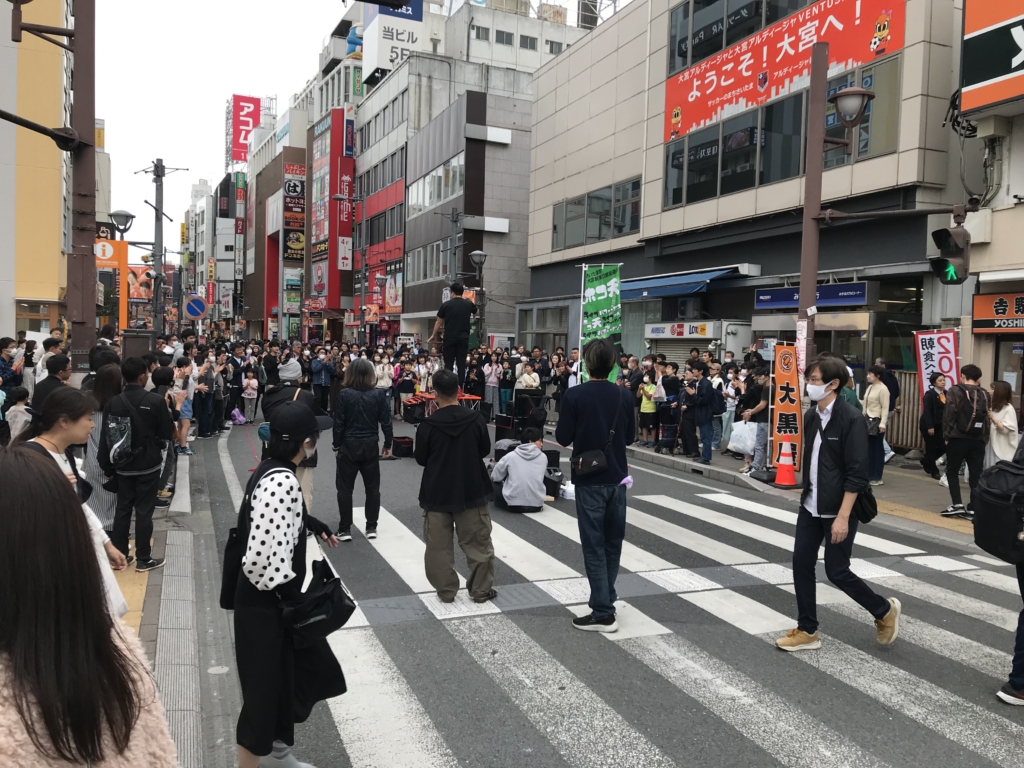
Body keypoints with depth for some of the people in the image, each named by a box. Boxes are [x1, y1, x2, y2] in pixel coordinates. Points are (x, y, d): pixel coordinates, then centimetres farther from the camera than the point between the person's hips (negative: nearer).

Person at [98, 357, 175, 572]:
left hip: (123, 465, 3)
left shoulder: (114, 402, -6)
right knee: (144, 511, 3)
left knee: (122, 509, 13)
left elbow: (106, 436, -3)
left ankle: (119, 555, 21)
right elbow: (167, 433, -7)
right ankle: (143, 559, 9)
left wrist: (107, 465, 6)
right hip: (149, 465, -3)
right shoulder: (156, 400, -14)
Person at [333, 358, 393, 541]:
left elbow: (339, 423, -8)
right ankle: (371, 527, 15)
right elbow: (386, 421, -3)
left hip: (349, 445, -2)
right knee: (372, 487, 12)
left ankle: (345, 529, 8)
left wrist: (337, 446, 3)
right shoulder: (379, 394, -5)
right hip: (371, 445, 2)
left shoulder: (344, 394, -9)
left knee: (345, 488, 7)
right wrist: (388, 444, 8)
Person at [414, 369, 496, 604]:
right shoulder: (476, 419, -10)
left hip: (437, 492, -1)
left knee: (439, 545, 12)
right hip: (471, 490, 1)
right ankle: (481, 589, 19)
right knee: (478, 543, 12)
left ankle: (446, 591, 18)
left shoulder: (427, 425, -14)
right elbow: (485, 450, 4)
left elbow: (421, 459, -2)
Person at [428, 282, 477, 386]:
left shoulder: (446, 304, -1)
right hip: (463, 338, 1)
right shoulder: (468, 304, 4)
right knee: (461, 364, 2)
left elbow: (438, 322, 6)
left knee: (448, 364, 4)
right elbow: (476, 312, 28)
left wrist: (433, 336, 18)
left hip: (449, 338, -1)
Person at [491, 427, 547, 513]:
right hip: (537, 505, 2)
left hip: (513, 505, -1)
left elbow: (494, 477, 7)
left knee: (495, 485, 24)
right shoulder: (543, 457, 4)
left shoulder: (511, 456, -1)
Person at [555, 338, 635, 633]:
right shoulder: (625, 395, -1)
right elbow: (630, 437, 6)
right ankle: (606, 599, 28)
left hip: (589, 479, -4)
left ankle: (603, 612, 1)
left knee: (594, 544, 0)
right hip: (617, 477, 4)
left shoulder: (575, 395, -12)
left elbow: (563, 438, -10)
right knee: (613, 541, 17)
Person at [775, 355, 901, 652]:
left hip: (838, 510, -7)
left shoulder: (852, 419, -18)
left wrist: (843, 516, -22)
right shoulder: (811, 416, 5)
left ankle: (885, 610, 27)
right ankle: (807, 631, 18)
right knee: (801, 564, 6)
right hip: (810, 506, 7)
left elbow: (856, 474, -19)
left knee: (836, 571, 1)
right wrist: (806, 494, 16)